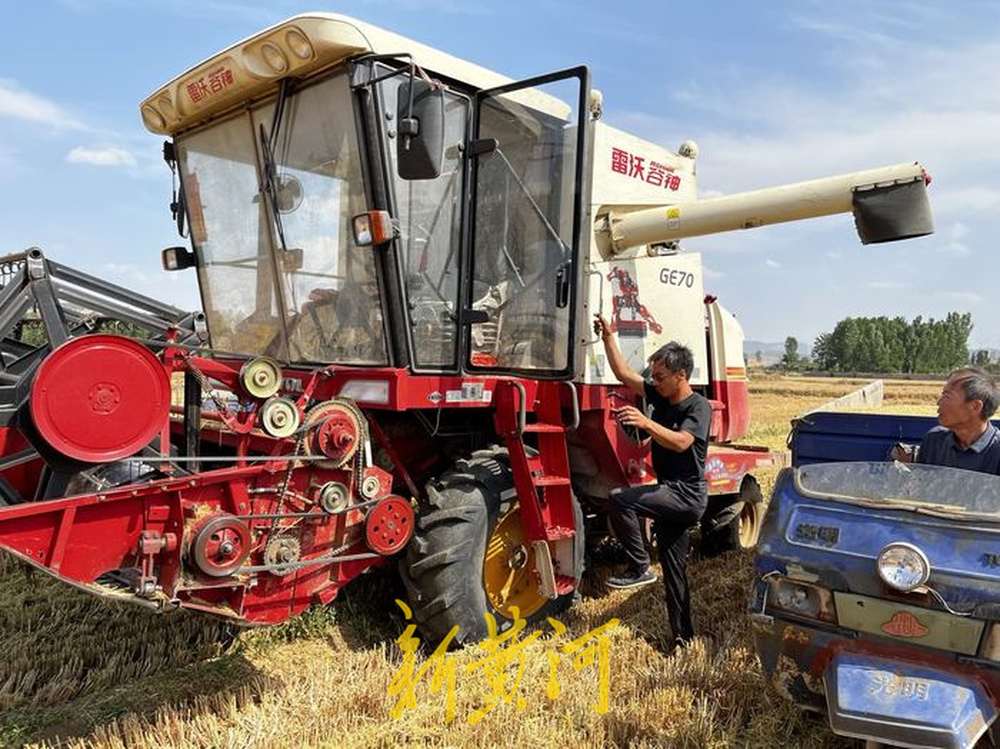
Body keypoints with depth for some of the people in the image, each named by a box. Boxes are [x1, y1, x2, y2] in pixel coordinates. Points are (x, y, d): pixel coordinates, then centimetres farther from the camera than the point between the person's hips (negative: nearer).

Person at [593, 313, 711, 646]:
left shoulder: (699, 407, -12)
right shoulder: (660, 397, 8)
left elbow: (681, 442, -29)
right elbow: (624, 374, 8)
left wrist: (645, 423, -41)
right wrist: (608, 338, 1)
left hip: (687, 494, -8)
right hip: (670, 494, 8)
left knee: (620, 500, -26)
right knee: (674, 570, 13)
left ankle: (639, 568, -14)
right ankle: (682, 635, 24)